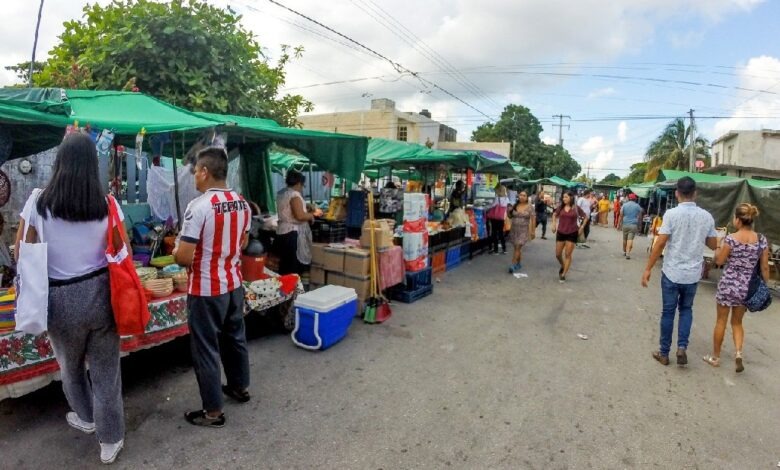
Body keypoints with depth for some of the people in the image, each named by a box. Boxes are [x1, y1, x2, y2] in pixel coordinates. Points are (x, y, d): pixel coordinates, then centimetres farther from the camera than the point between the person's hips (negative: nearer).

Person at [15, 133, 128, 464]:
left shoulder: (39, 201, -8)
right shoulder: (107, 203, -8)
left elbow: (21, 252, -2)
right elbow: (123, 250, -1)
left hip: (60, 298, 0)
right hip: (101, 293, 0)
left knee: (70, 364, 26)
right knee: (105, 368, 12)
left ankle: (85, 418, 49)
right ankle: (110, 440, 24)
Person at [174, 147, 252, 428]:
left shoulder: (199, 206, -21)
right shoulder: (242, 204, 1)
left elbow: (183, 257, -20)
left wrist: (176, 252, 1)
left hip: (206, 290, -7)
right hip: (234, 284, 7)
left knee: (206, 348, 7)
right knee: (235, 337, 22)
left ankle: (213, 411, 19)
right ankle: (240, 387, 40)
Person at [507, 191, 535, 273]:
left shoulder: (530, 207, -4)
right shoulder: (515, 205, 5)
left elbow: (533, 219, -4)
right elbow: (510, 217, 13)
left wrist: (533, 231, -6)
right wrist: (509, 211, -9)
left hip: (524, 230, -4)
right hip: (514, 230, 4)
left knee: (518, 247, -10)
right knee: (517, 248, 11)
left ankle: (513, 265, -9)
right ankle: (519, 263, 27)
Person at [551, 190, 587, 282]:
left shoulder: (576, 208, -7)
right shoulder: (560, 207, -1)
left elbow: (585, 217, 7)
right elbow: (554, 214, 19)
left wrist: (582, 227, 1)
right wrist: (554, 224, 9)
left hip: (572, 234, -3)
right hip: (560, 233, 3)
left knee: (568, 255, -1)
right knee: (558, 254, 7)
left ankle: (563, 275, 7)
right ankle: (563, 267, 36)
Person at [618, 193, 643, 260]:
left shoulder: (624, 205, 3)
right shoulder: (638, 206, 4)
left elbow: (620, 216, 1)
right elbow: (639, 217, 8)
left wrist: (618, 224, 5)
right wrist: (639, 226, 19)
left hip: (625, 224, 1)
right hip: (633, 225, -1)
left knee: (625, 239, 15)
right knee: (630, 239, -9)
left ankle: (624, 252, 28)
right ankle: (628, 253, -19)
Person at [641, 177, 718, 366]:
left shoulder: (672, 214, -12)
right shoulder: (706, 216, 0)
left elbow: (660, 243, -15)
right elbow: (713, 245, 9)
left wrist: (648, 269, -10)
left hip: (672, 272, -3)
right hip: (693, 274, 3)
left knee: (668, 312, 8)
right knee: (686, 309, 21)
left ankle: (664, 353, 17)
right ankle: (682, 347, 8)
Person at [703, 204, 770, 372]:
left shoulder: (731, 238, -15)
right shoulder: (762, 240, -3)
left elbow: (719, 261, -6)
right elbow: (764, 267, 1)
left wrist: (717, 250, 14)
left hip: (728, 284, -4)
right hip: (747, 287, 4)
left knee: (721, 321, 10)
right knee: (737, 322, 20)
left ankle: (715, 357, 20)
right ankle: (738, 352, 2)